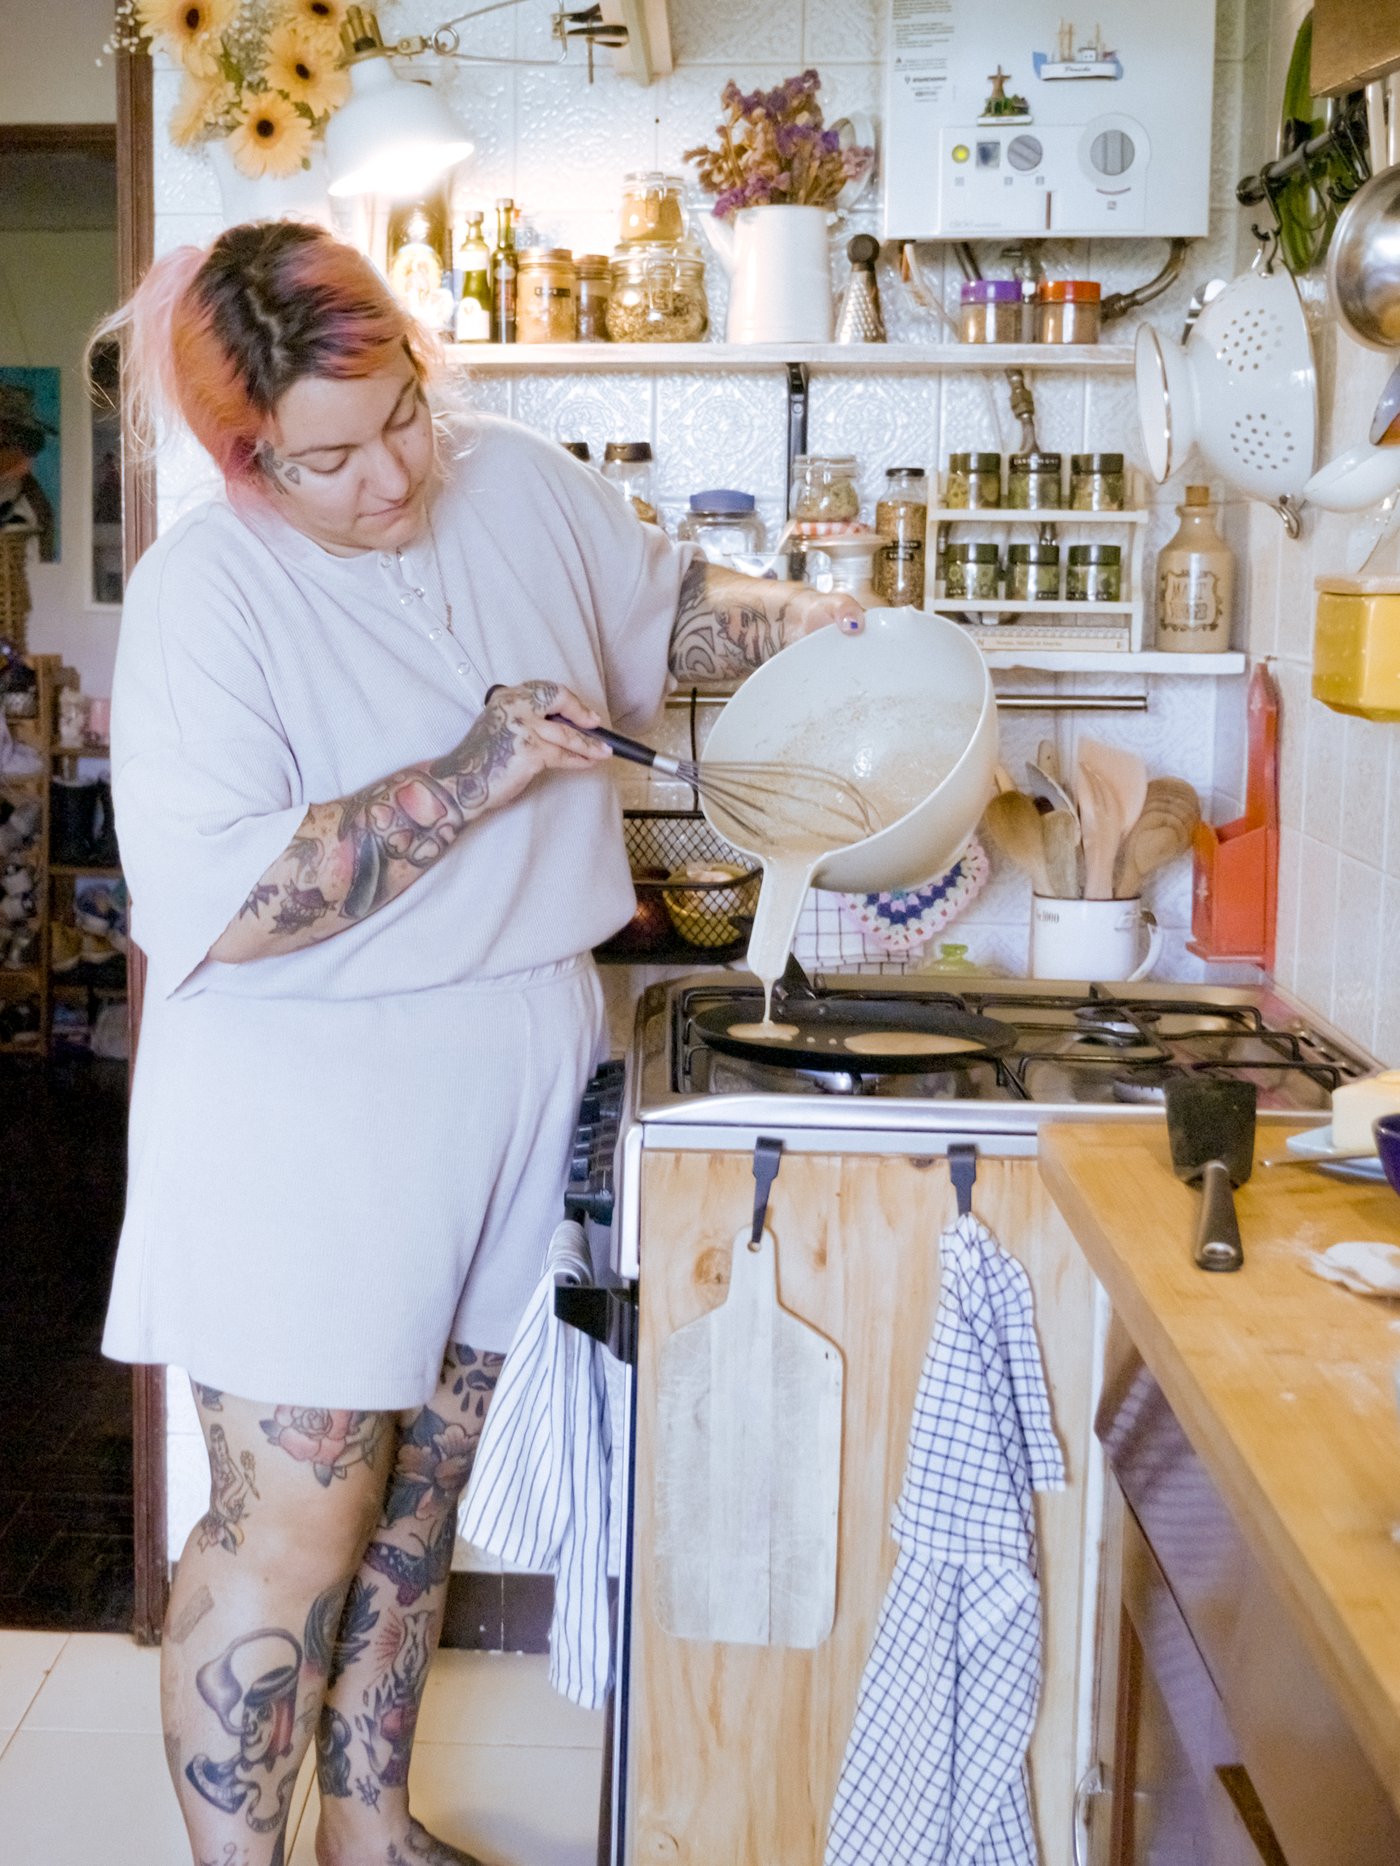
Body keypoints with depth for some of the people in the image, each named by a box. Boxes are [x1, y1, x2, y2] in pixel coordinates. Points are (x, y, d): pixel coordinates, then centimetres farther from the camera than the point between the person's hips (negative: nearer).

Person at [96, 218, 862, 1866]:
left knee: (421, 1483, 18)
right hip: (310, 1117, -6)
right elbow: (210, 906, -25)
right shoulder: (204, 591, -16)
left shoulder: (517, 481, 2)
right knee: (295, 1524, -1)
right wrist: (474, 775, -26)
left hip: (514, 1074, 6)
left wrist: (797, 621, 2)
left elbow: (663, 603, 21)